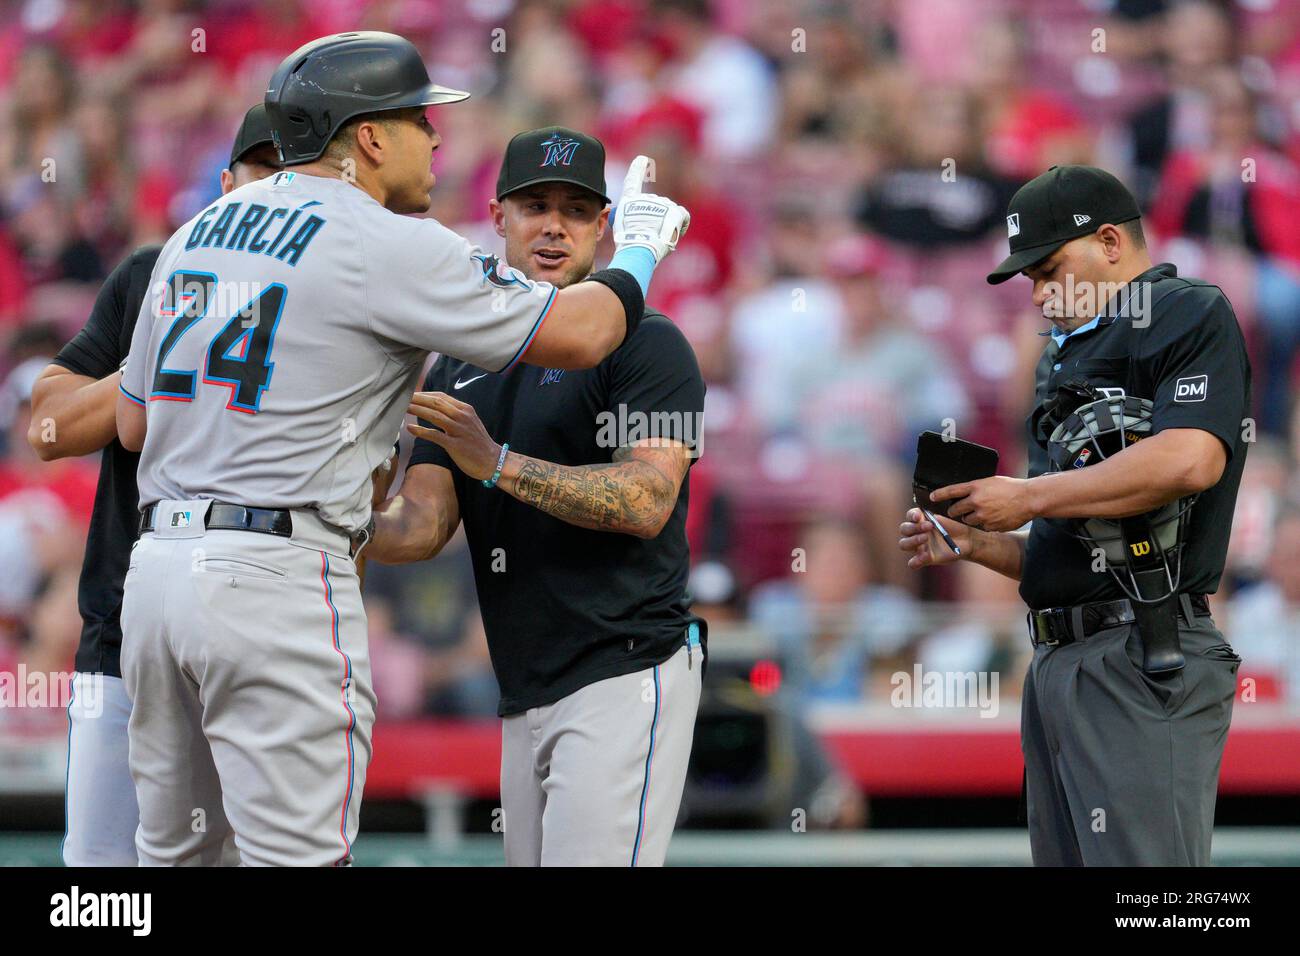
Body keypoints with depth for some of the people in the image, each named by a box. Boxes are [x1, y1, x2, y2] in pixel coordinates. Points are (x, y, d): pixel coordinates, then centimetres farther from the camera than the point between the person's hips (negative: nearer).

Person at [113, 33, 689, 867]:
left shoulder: (196, 233, 16)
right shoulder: (386, 245, -7)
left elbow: (134, 426, 21)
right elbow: (575, 334, -5)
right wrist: (640, 249, 15)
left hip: (157, 567, 8)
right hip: (277, 579, -8)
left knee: (174, 852, 15)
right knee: (295, 856, -7)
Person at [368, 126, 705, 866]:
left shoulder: (646, 343, -4)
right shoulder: (460, 367, 18)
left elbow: (646, 502, -17)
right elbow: (423, 525, 10)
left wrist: (498, 463, -25)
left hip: (626, 673, -7)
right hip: (523, 695, 7)